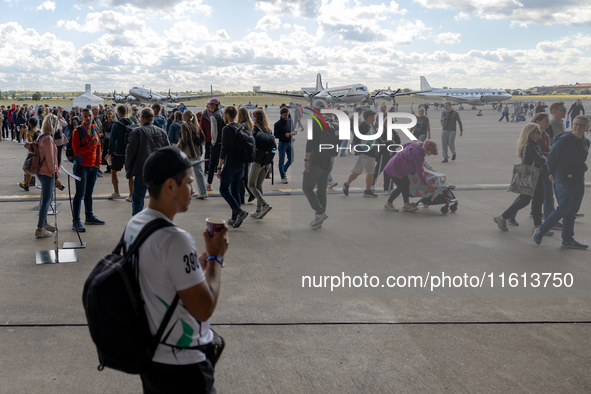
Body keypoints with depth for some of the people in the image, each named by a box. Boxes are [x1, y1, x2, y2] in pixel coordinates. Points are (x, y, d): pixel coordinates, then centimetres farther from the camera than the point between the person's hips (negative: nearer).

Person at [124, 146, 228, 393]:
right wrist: (216, 256, -13)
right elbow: (204, 309, -23)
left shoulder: (133, 225, 1)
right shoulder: (175, 240, -26)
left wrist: (201, 261, 6)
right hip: (182, 367, -8)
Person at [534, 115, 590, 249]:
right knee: (564, 209, -13)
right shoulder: (564, 140, -12)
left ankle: (568, 240, 16)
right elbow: (551, 159, -5)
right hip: (564, 181, -7)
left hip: (579, 181, 7)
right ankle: (540, 231, -1)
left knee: (572, 211, 9)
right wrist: (555, 175, 5)